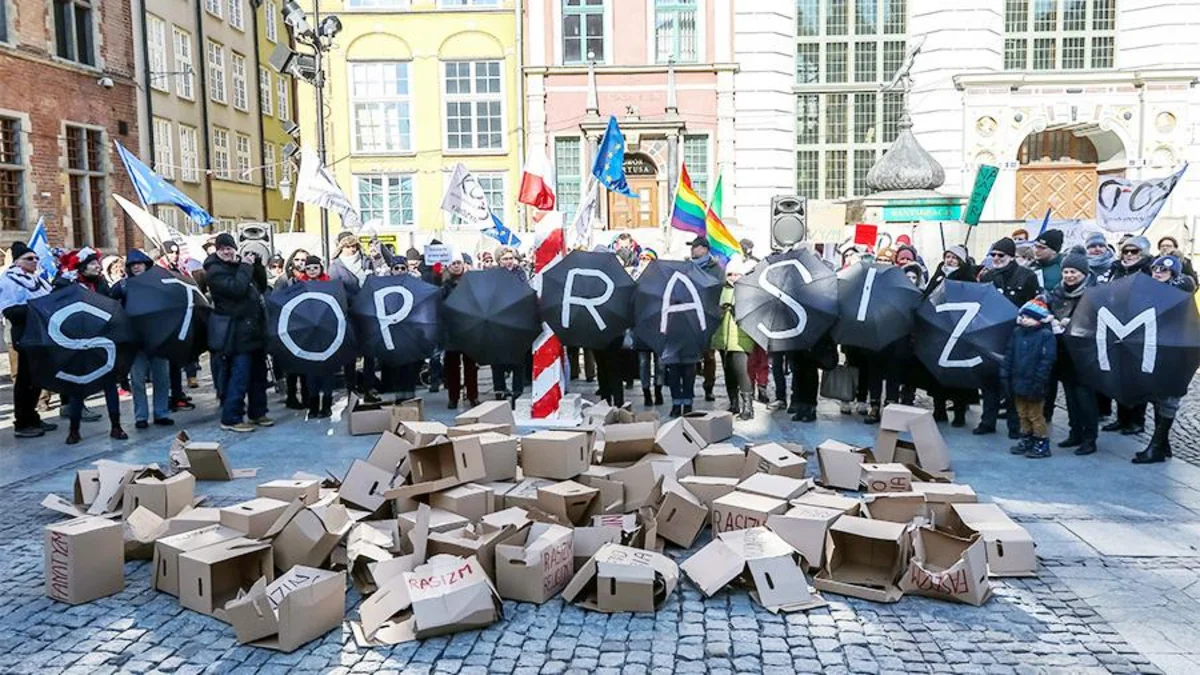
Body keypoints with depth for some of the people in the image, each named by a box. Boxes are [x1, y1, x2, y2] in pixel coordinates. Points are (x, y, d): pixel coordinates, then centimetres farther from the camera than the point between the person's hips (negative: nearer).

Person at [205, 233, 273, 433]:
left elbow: (261, 286, 21)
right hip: (237, 331, -9)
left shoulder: (238, 265, 16)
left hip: (253, 328, 9)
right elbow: (236, 288, -24)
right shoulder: (215, 270, -9)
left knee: (259, 373, 14)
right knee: (240, 375, -10)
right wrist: (246, 267, -16)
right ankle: (230, 418, -2)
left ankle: (257, 413, 25)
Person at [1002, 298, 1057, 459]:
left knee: (1035, 415, 1)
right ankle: (1026, 440, 28)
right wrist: (1005, 374, 8)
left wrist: (1038, 382, -20)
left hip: (1033, 384, -7)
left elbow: (1046, 360, -16)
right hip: (1018, 382, 7)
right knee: (1023, 414, 16)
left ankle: (1042, 444, 12)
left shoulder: (1046, 335, -12)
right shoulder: (1017, 332, 8)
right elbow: (1010, 355, 12)